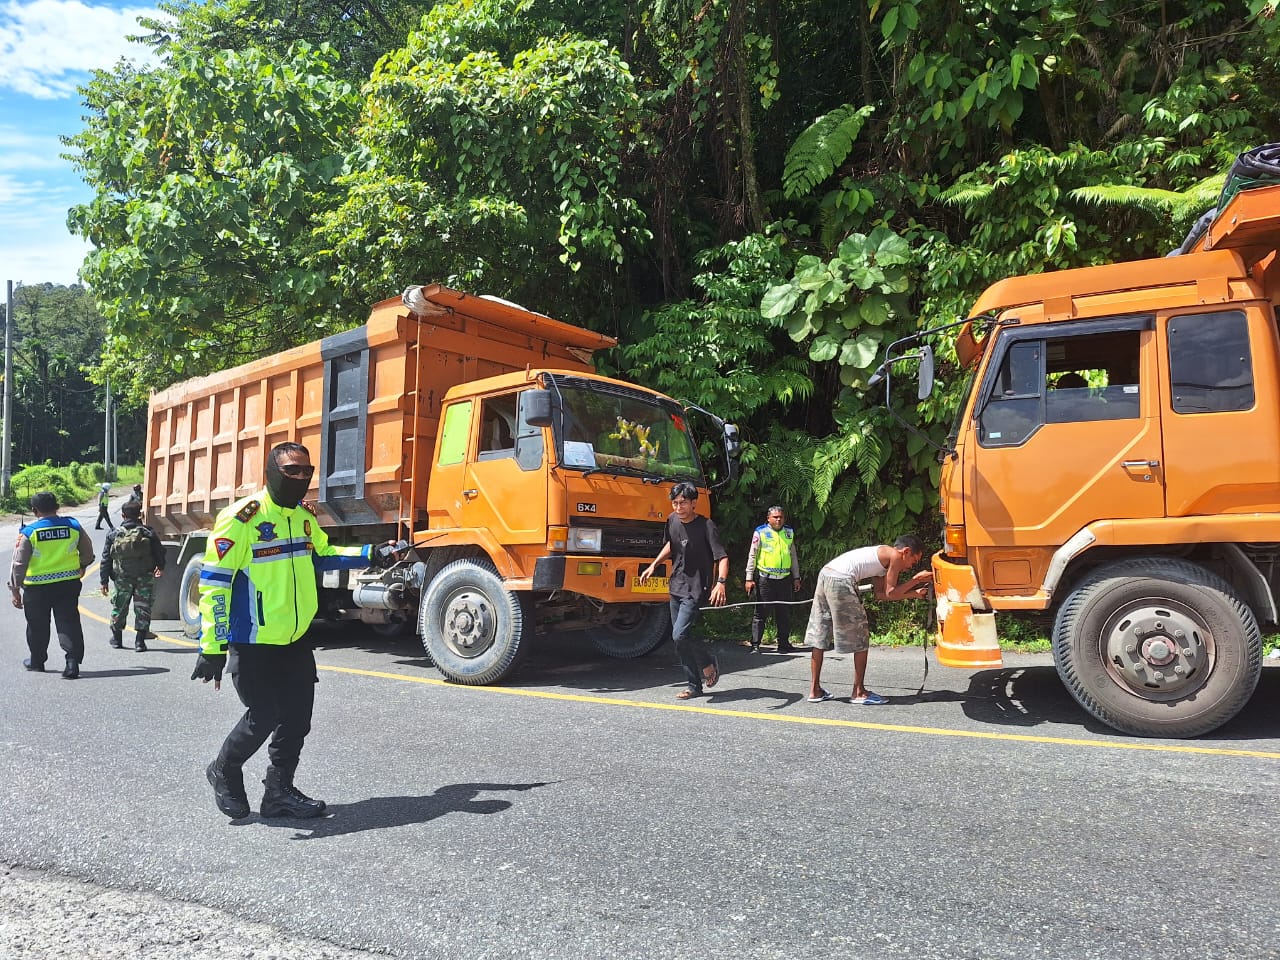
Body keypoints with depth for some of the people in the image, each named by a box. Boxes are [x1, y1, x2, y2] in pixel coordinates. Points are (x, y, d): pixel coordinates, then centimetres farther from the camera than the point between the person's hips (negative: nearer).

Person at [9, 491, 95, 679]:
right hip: (68, 584, 2)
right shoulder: (73, 526, -2)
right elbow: (87, 553, 11)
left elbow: (19, 563, -7)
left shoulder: (29, 532, -10)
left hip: (37, 587, -1)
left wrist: (15, 589, 2)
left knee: (37, 625, 16)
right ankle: (73, 661, -10)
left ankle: (37, 661, 32)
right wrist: (82, 566, 31)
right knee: (69, 622, 2)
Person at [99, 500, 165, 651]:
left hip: (122, 578, 1)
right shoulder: (148, 532, -5)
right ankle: (140, 641, 0)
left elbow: (106, 560, 0)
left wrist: (104, 581, 8)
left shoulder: (113, 535, -3)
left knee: (119, 607, 17)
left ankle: (117, 638, 30)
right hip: (145, 577, -1)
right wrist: (160, 567, 23)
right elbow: (159, 552, 3)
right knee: (143, 608, 3)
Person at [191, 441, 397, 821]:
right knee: (264, 716, -2)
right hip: (252, 644, -7)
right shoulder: (242, 518, -17)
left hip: (296, 640, 7)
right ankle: (224, 773, 27)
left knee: (296, 718, 8)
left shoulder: (304, 516, 6)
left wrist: (371, 555, 14)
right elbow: (214, 582, -18)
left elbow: (321, 556, 24)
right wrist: (212, 647, -21)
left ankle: (279, 792, 25)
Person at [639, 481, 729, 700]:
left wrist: (720, 583, -37)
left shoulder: (706, 526, -16)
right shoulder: (672, 520, 4)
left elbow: (722, 557, -22)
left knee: (680, 635, -19)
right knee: (679, 639, 8)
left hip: (695, 589, -7)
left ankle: (707, 663, 9)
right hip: (676, 587, 7)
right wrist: (654, 565, 19)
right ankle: (694, 686, 20)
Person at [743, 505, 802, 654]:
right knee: (761, 613, -2)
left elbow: (794, 556, 19)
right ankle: (755, 645, 2)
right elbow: (752, 556, -1)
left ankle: (784, 644, 19)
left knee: (785, 613, 9)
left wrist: (796, 577, 15)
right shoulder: (760, 532, -1)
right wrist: (749, 578, -5)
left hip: (785, 579, 4)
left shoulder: (789, 533, 12)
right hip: (765, 578, -4)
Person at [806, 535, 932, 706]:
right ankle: (859, 692, 13)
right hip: (841, 580, -9)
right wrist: (916, 579, 13)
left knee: (819, 638, 13)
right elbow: (890, 593, 3)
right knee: (860, 640, 5)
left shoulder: (881, 556, 28)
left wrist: (913, 593, 27)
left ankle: (815, 690, 21)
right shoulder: (895, 555, 3)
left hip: (825, 575, 10)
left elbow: (880, 594, 22)